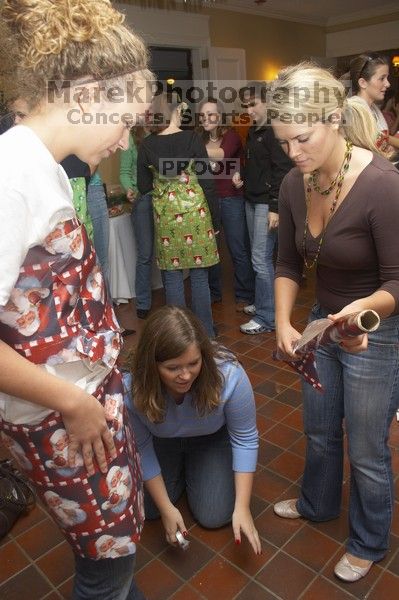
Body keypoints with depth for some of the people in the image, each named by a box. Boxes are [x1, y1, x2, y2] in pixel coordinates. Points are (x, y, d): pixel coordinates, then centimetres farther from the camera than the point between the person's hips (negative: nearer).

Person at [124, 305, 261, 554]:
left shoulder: (229, 375, -39)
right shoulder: (133, 388, -36)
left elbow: (245, 439, -23)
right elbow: (140, 449, -20)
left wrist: (242, 507, -23)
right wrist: (166, 508, -15)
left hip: (212, 440, 0)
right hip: (160, 442, 1)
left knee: (215, 517, -5)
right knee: (147, 509, -2)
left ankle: (193, 468, 24)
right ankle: (180, 468, 26)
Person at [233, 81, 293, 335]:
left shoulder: (275, 132, -12)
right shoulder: (254, 132, 15)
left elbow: (283, 171, -18)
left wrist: (275, 208, -21)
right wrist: (241, 176, 6)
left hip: (267, 204, -9)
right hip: (252, 200, 9)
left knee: (261, 258, -8)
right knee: (262, 256, 16)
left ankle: (266, 317, 0)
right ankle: (264, 302, 29)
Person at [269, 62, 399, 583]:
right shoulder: (294, 185, -9)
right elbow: (288, 264, 1)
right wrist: (283, 322, -12)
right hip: (323, 320, 6)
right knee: (319, 430, 25)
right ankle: (317, 503, 54)